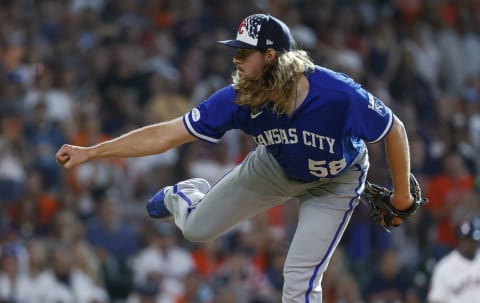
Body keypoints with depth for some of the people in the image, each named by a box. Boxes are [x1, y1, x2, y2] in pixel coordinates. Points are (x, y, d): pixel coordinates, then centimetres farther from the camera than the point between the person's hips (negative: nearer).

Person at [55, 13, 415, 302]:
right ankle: (182, 196, 46)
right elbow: (165, 135, -25)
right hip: (277, 167, 3)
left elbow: (394, 129, -23)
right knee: (197, 227, 9)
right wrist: (90, 152, -28)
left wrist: (402, 193, -13)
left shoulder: (341, 95, -40)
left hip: (335, 183, -3)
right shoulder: (240, 100, -30)